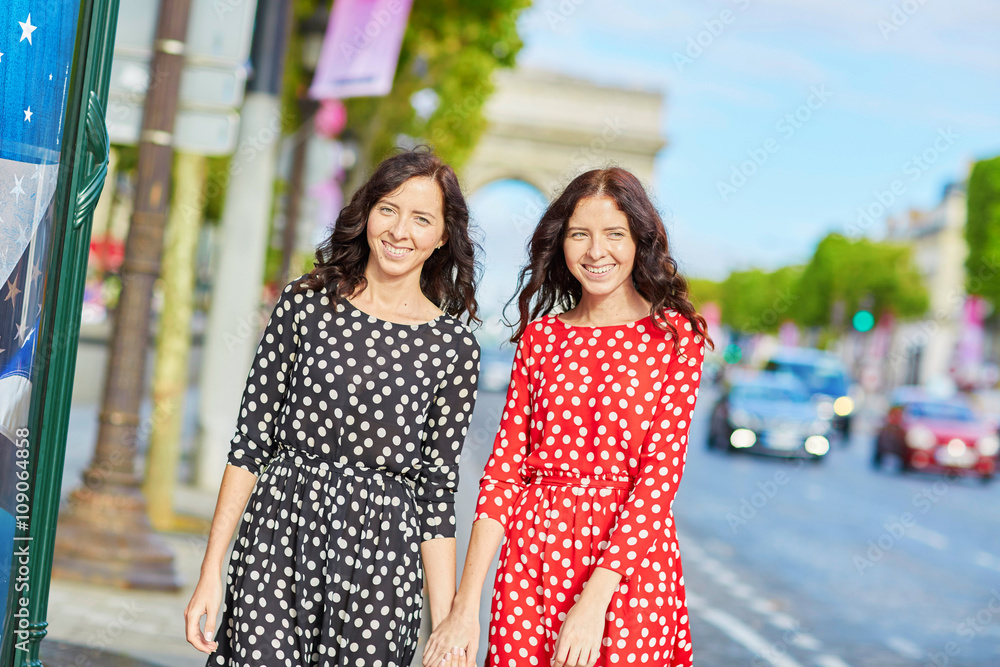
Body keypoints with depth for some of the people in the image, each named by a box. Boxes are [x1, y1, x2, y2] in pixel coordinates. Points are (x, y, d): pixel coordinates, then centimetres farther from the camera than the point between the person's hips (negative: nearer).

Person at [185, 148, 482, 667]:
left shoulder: (453, 347, 2)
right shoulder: (305, 304, 2)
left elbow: (437, 488, 4)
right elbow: (250, 443, 3)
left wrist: (446, 625, 1)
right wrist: (210, 576, -1)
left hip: (379, 554, 0)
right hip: (279, 532, 0)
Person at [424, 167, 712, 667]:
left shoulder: (674, 336, -2)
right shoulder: (541, 335, 7)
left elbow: (661, 473, -9)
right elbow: (504, 467, 2)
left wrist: (593, 600, -19)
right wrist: (466, 606, -8)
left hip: (630, 556, -2)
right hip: (533, 554, 3)